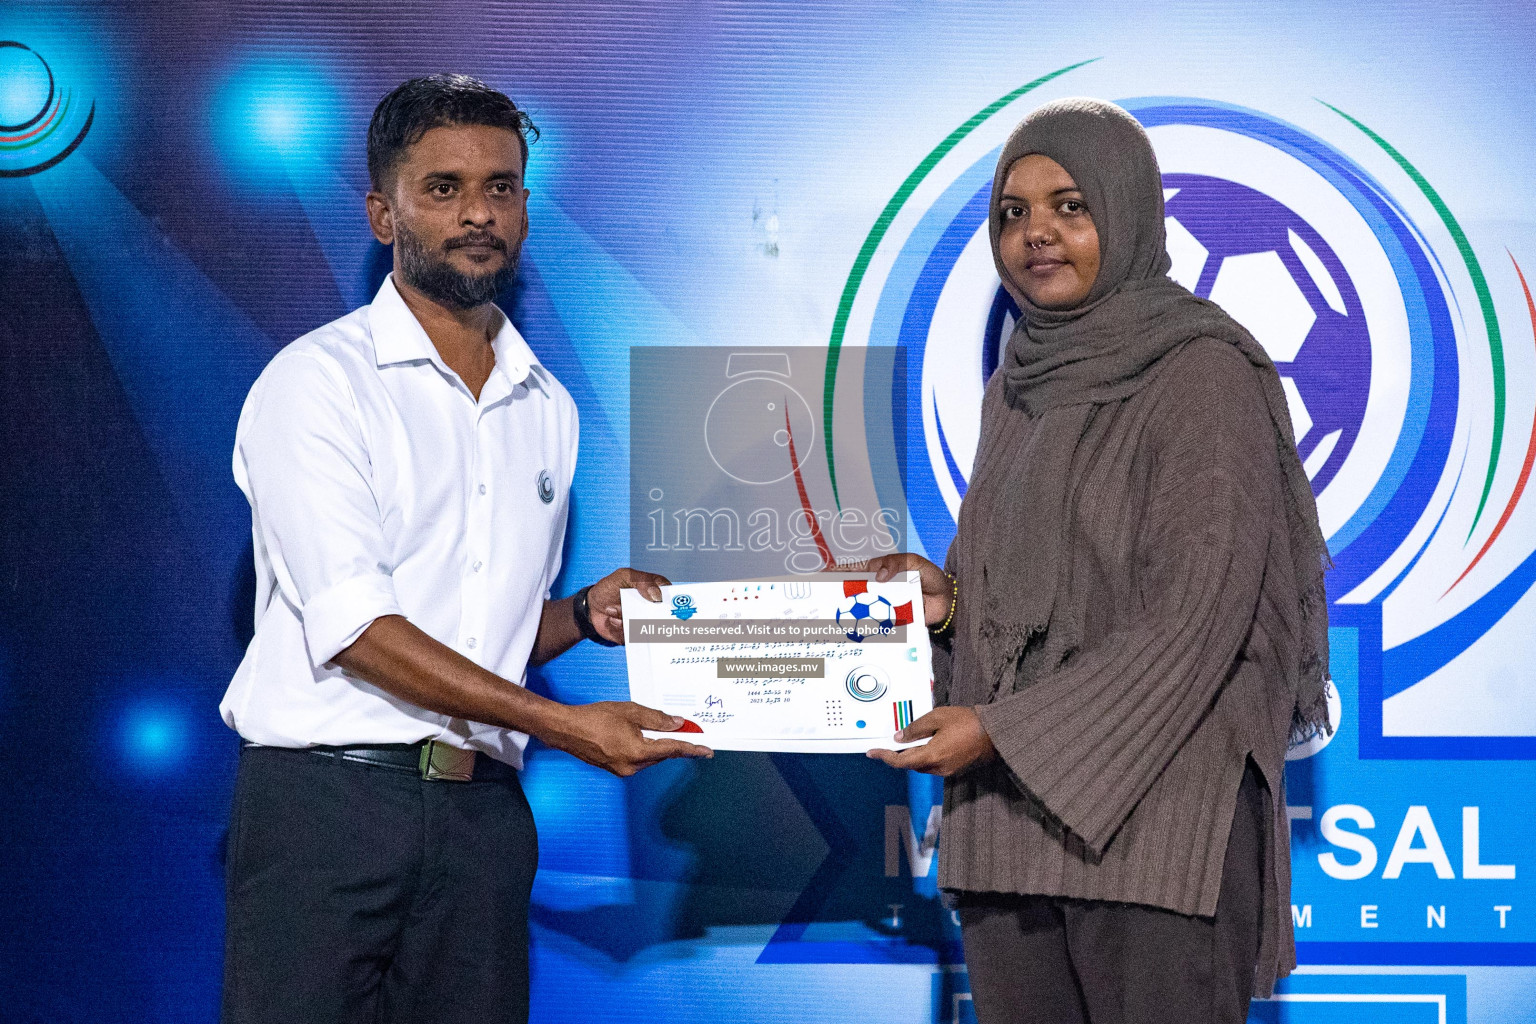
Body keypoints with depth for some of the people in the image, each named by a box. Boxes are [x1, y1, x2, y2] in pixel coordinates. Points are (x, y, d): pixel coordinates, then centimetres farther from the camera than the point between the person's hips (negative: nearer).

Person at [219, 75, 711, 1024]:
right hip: (327, 797, -5)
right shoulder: (318, 382, -5)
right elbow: (352, 625, -15)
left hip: (482, 811, 5)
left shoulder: (549, 408, 15)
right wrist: (563, 724, -19)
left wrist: (587, 614, 2)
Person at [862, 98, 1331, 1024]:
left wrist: (1008, 729, -16)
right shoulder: (1018, 388, 16)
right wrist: (947, 600, 1)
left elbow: (1199, 610, -14)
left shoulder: (1203, 373, -7)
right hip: (1008, 820, 7)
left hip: (1153, 812, -6)